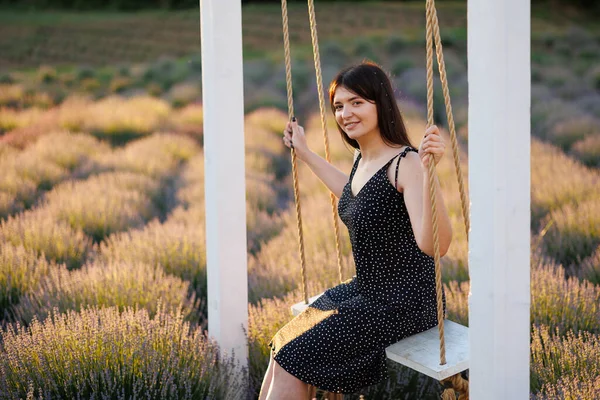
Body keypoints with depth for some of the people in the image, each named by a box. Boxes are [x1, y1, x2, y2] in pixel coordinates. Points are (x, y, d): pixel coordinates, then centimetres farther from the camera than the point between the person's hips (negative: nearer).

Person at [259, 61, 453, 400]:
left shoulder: (405, 164, -22)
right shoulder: (364, 160, 6)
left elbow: (433, 244, -35)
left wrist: (429, 172, -48)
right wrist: (305, 153, 37)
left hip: (402, 303, -9)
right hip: (366, 292, 9)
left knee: (293, 358, -11)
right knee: (283, 346, 7)